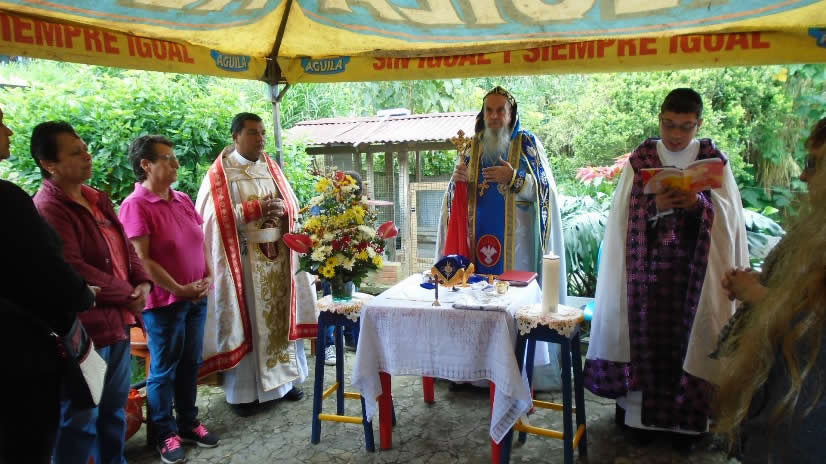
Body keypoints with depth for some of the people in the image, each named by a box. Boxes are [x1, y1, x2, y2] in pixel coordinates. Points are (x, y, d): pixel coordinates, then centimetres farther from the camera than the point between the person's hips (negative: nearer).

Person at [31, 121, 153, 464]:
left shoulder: (98, 200, 12)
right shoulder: (48, 209, -16)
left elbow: (125, 248, 16)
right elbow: (74, 271, -22)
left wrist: (143, 283, -3)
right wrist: (129, 296, -12)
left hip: (118, 322, 9)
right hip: (85, 330, -8)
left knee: (114, 410, 21)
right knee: (81, 420, 6)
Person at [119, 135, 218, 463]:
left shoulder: (183, 200, 8)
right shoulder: (135, 206, -14)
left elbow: (201, 243, 14)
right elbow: (142, 260, -17)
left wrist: (208, 277, 0)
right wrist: (179, 290, -16)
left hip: (196, 297, 7)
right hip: (164, 301, -6)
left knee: (190, 364, 16)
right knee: (164, 370, 8)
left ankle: (189, 423, 32)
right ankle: (166, 433, 23)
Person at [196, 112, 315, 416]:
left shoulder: (272, 168, 11)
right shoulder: (219, 174, -4)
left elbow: (293, 206, 11)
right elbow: (218, 215, -13)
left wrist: (281, 211, -11)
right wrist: (256, 209, -17)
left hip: (277, 256, 5)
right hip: (241, 259, -5)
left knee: (279, 316, 9)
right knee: (245, 320, 0)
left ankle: (282, 378, 22)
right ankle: (242, 390, 11)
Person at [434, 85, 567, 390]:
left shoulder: (527, 144, 3)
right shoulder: (473, 146, 12)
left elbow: (543, 190, -3)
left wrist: (514, 179, -19)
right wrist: (457, 180, -8)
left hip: (515, 238, -3)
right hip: (479, 236, 3)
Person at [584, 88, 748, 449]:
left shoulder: (714, 160, 4)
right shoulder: (640, 159, 3)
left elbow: (728, 216, -2)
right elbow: (626, 216, -3)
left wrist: (698, 203, -22)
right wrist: (657, 206, -22)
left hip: (695, 269, 1)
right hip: (648, 268, 0)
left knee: (687, 338, 2)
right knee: (647, 335, 1)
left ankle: (685, 418, 18)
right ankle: (642, 413, 16)